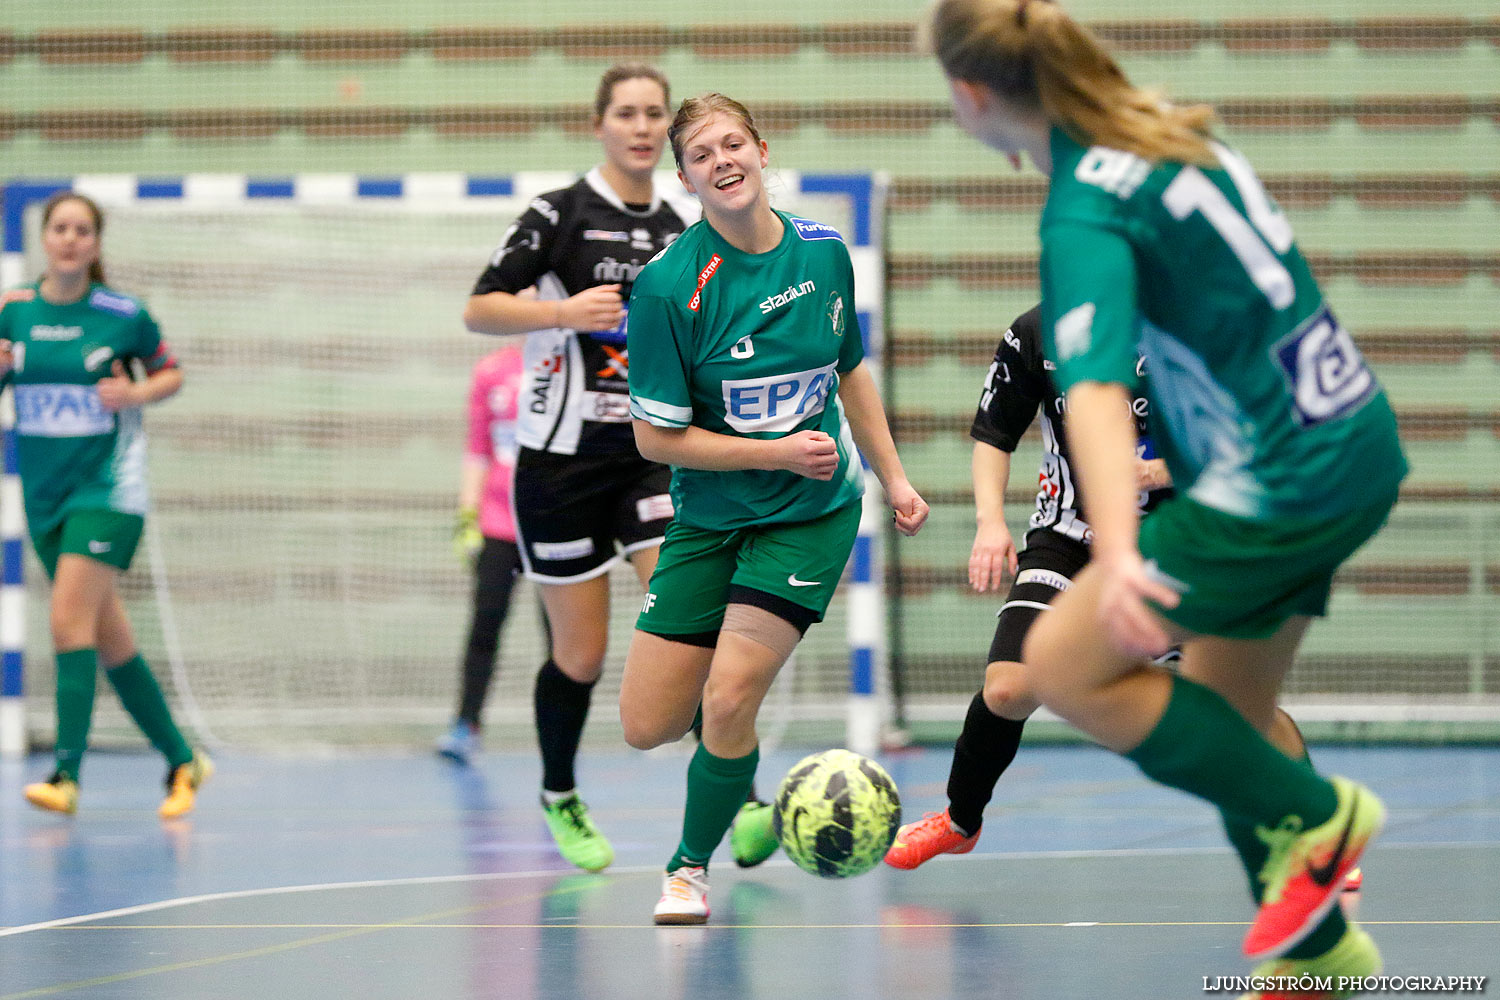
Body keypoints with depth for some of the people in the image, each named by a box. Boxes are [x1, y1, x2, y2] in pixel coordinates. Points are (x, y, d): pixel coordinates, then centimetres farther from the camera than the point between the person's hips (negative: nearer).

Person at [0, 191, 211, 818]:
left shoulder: (124, 314, -6)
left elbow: (171, 374, 8)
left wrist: (137, 393, -12)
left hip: (107, 489, -4)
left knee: (69, 621, -19)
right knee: (111, 642, 9)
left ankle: (67, 776, -21)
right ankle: (182, 761, 23)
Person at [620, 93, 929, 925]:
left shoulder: (823, 252, -4)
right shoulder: (669, 286, -17)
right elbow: (656, 437, -13)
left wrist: (892, 477, 14)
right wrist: (776, 452, -17)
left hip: (812, 512, 0)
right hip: (709, 516, 0)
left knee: (728, 701, -18)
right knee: (647, 726, -2)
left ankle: (691, 866, 6)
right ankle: (738, 762, 35)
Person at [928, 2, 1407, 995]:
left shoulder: (1085, 215, -20)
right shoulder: (1169, 130, 7)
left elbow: (1095, 390, -35)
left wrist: (1119, 556, -46)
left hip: (1279, 481, -10)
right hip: (1357, 450, 10)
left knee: (1065, 663, -4)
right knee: (1226, 716, 18)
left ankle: (1311, 814, 3)